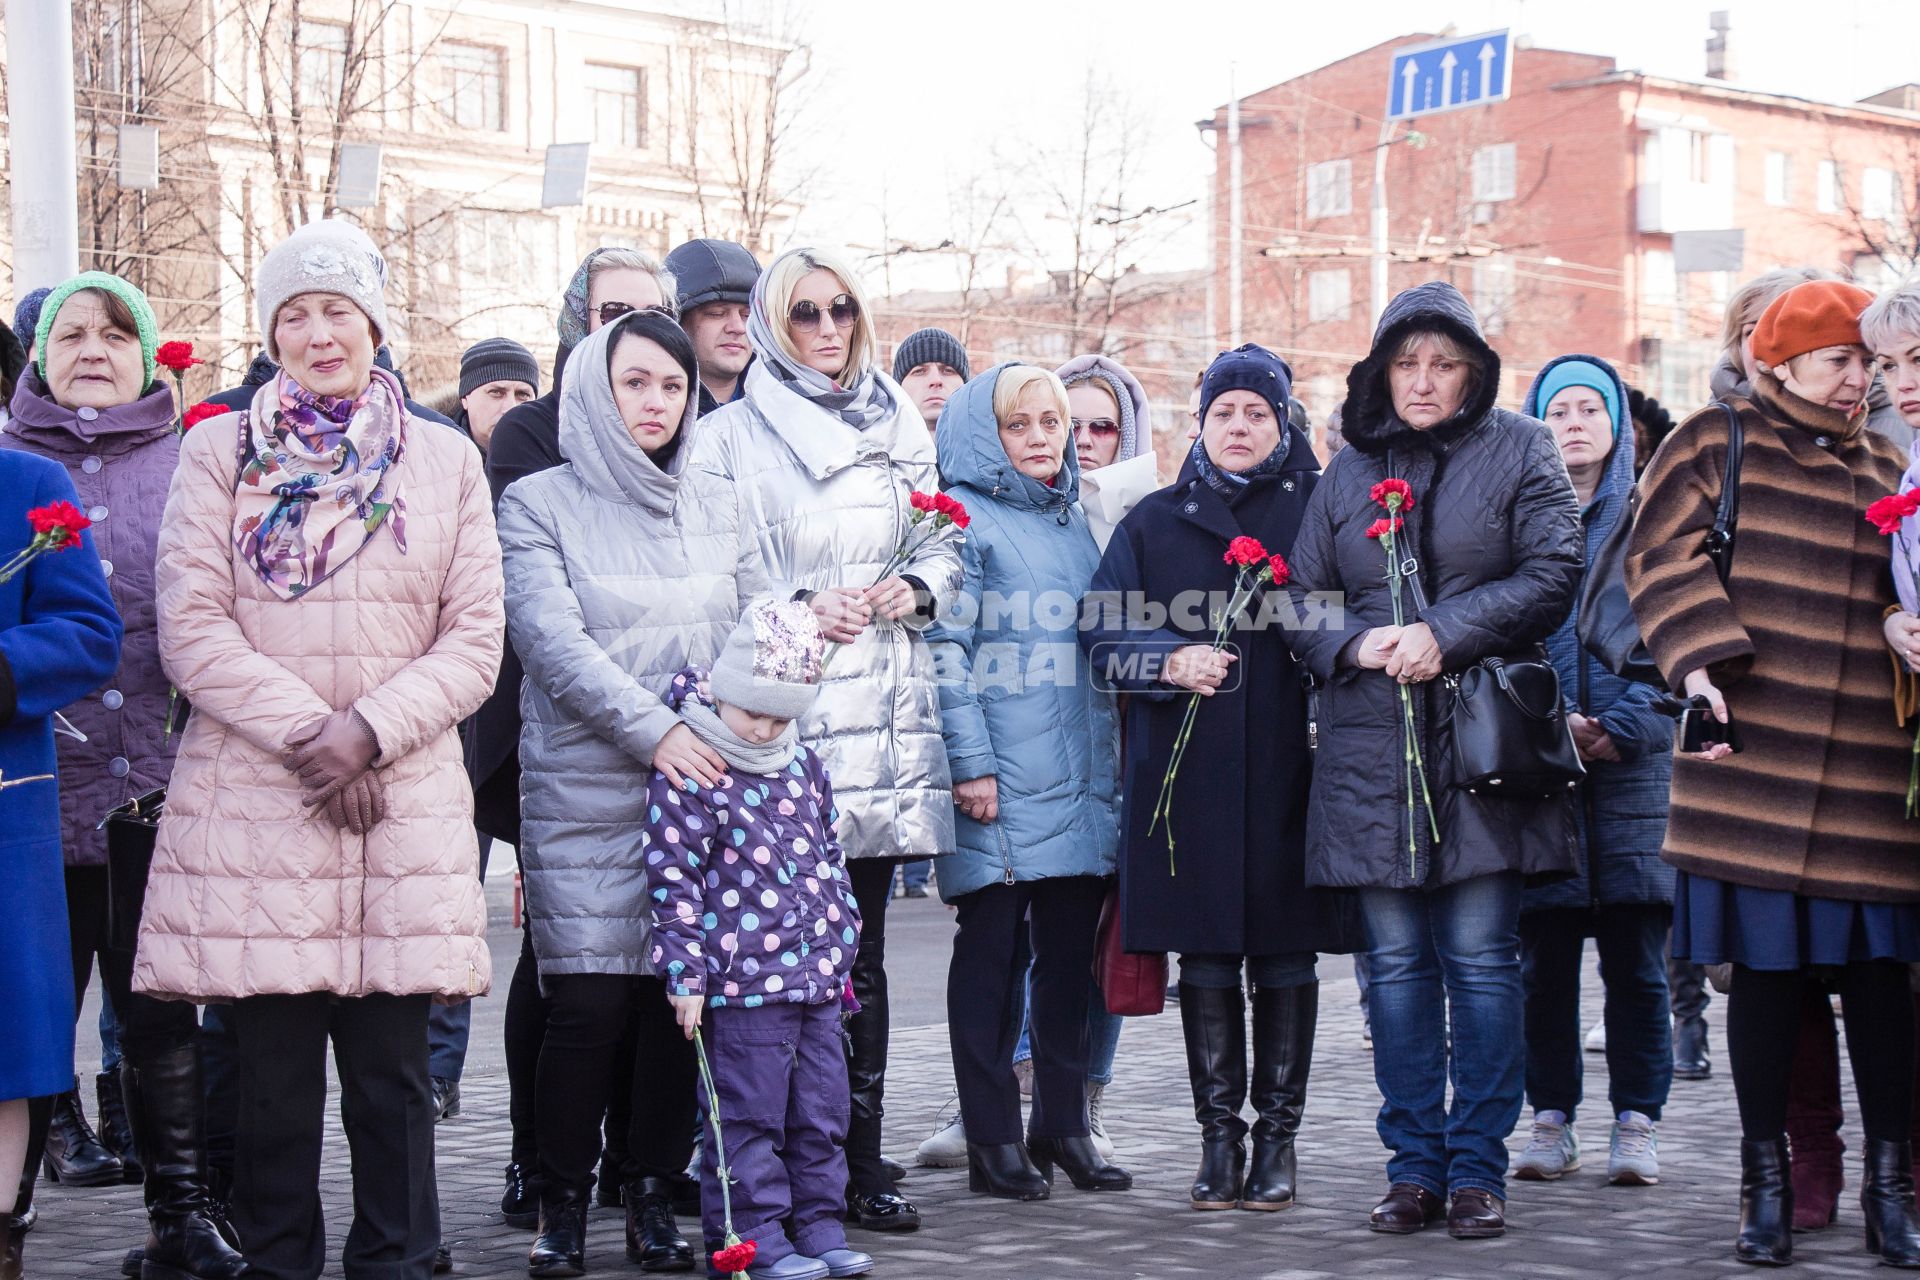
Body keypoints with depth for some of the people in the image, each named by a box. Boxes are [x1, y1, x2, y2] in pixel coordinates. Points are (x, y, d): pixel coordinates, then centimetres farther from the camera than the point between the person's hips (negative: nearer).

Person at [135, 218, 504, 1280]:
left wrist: (369, 732, -10)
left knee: (392, 1065, 1)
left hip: (404, 803, 1)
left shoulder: (445, 462, 11)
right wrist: (307, 732, -10)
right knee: (274, 1065, 1)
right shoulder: (222, 453, 8)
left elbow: (474, 642, 6)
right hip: (251, 799, -1)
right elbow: (190, 626, -1)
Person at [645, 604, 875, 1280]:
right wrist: (686, 972, -14)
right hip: (743, 984, -7)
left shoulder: (803, 765, 12)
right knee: (750, 1117, -2)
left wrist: (843, 940, 22)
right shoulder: (689, 775, -10)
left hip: (818, 978, 7)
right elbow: (674, 881, -11)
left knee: (821, 1111, 11)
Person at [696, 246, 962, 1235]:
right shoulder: (733, 435, 2)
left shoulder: (899, 426, 16)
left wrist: (915, 589, 1)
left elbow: (946, 547, 21)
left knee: (862, 946, 7)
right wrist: (798, 609, -13)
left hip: (883, 714, 4)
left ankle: (861, 1163, 12)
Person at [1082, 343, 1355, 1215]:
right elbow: (1101, 630, 5)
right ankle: (1219, 1138, 12)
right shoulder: (1155, 521, 11)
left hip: (1289, 770, -1)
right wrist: (1171, 661, -13)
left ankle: (1277, 1138, 12)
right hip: (1188, 773, 1)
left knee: (1286, 958, 3)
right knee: (1205, 959, 4)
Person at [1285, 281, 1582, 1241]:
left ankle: (1477, 1168, 6)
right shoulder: (1348, 470, 14)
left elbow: (1553, 577, -3)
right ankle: (1413, 1166, 12)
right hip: (1371, 747, 3)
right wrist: (1355, 643, -10)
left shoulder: (1518, 451, 6)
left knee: (1482, 961, -2)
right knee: (1396, 964, 5)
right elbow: (1300, 597, 11)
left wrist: (1445, 635, -14)